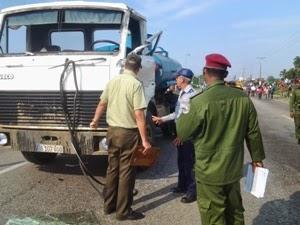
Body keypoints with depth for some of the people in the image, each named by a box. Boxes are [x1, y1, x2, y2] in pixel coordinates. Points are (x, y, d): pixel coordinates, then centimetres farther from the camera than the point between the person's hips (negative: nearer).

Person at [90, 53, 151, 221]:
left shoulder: (112, 81, 6)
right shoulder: (136, 84, -15)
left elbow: (102, 104, 18)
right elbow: (139, 115, -20)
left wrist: (95, 120, 35)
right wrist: (145, 139, -17)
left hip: (112, 131, 7)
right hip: (128, 133, -6)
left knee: (112, 169, 16)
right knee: (126, 172, 2)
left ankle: (109, 205, 27)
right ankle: (123, 211, 11)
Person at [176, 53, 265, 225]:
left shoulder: (200, 102, -21)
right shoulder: (243, 98, -6)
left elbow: (182, 133, -9)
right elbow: (253, 132, 2)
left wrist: (184, 112, 10)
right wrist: (257, 157, 17)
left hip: (209, 171, -5)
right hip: (234, 168, 5)